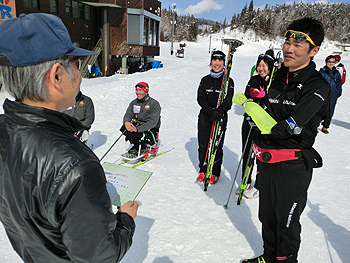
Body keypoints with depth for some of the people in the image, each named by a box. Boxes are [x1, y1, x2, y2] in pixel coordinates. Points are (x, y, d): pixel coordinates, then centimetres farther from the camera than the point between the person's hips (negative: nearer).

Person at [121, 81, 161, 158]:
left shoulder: (154, 104, -10)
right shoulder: (134, 103, 10)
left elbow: (152, 122, -20)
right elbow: (128, 115, 4)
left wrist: (137, 129, -34)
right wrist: (126, 122, -24)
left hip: (151, 130, -6)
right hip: (137, 126, 6)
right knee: (124, 128, -23)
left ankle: (136, 149, -4)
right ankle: (142, 147, -10)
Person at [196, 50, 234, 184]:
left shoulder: (228, 81, 0)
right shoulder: (205, 80, 7)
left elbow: (228, 102, -8)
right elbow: (200, 98, -2)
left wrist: (219, 112, -27)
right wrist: (211, 111, -19)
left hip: (220, 118, -2)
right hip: (205, 117, 2)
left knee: (217, 147, 3)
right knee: (203, 146, 6)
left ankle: (215, 173, 21)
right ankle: (203, 170, 26)